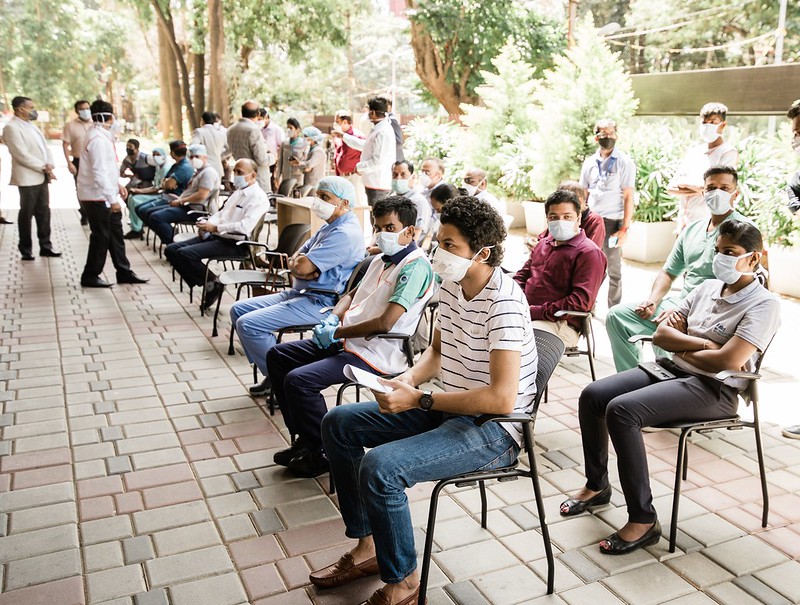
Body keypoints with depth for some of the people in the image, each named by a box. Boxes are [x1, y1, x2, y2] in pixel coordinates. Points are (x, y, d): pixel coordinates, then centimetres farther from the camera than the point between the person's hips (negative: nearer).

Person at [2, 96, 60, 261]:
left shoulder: (31, 126, 15)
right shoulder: (11, 127, -11)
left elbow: (44, 147, 13)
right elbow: (22, 155, -18)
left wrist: (49, 165, -5)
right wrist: (44, 168, -15)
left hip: (41, 177, 7)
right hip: (27, 178, -7)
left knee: (44, 212, 10)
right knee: (27, 214, 2)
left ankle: (45, 246, 18)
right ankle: (26, 250, 11)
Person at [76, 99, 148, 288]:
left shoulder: (103, 136, 12)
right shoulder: (98, 139, -19)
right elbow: (99, 172, -24)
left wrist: (117, 184, 13)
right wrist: (112, 199, -23)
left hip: (105, 196, 10)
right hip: (97, 197, -10)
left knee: (116, 234, 13)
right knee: (101, 237, 0)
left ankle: (124, 272, 21)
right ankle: (90, 276, 12)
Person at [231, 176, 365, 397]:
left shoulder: (345, 233, -19)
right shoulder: (330, 227, 16)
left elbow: (302, 266, -25)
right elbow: (294, 263, 13)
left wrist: (300, 261, -1)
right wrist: (300, 269, -11)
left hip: (320, 303, -11)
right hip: (301, 293, 11)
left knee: (248, 324, -20)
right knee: (238, 310, 10)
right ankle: (271, 373, 12)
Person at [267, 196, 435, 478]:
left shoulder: (415, 266, -17)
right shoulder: (381, 260, 13)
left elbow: (384, 323, -26)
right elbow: (351, 295, 25)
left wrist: (336, 333, -15)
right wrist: (332, 319, 2)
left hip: (375, 354, -10)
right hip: (347, 340, 11)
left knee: (298, 380, -24)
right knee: (277, 356, 11)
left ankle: (321, 454, -2)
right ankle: (304, 439, 15)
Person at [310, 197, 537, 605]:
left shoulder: (503, 303, -25)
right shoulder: (450, 287, 1)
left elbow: (502, 398, -30)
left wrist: (420, 400, -25)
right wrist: (408, 380, -4)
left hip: (494, 429, -9)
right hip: (448, 409, 10)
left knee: (379, 467, -29)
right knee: (337, 425, 8)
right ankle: (367, 546, 16)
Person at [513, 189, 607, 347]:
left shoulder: (589, 253, -6)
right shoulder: (544, 243, 21)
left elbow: (581, 301, -16)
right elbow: (522, 275, 26)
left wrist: (536, 312, -18)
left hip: (561, 325, -8)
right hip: (524, 314, 8)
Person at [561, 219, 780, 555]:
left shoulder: (763, 304, -9)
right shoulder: (708, 287, 13)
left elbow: (729, 360, -23)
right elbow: (662, 332, 7)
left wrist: (684, 349, -7)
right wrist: (704, 344, -9)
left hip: (713, 389, -8)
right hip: (669, 368, 8)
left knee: (621, 410, -29)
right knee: (592, 396, -8)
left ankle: (643, 520, -20)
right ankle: (597, 485, 12)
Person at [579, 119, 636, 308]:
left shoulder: (624, 163, -2)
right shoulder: (589, 163, 10)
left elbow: (628, 197, -5)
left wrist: (625, 228, -11)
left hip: (612, 221, -3)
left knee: (614, 270, 4)